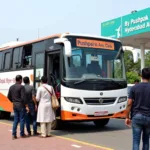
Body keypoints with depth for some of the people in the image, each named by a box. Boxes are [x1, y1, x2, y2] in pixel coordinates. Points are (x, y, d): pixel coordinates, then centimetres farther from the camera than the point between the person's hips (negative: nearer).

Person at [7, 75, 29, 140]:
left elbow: (9, 96, 12)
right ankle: (22, 134, 10)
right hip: (21, 105, -6)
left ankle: (14, 134, 8)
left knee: (16, 120, 11)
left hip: (15, 105, 6)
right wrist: (26, 106, -14)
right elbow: (23, 97, -19)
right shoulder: (21, 87, -14)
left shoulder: (11, 87, 7)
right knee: (22, 120, 4)